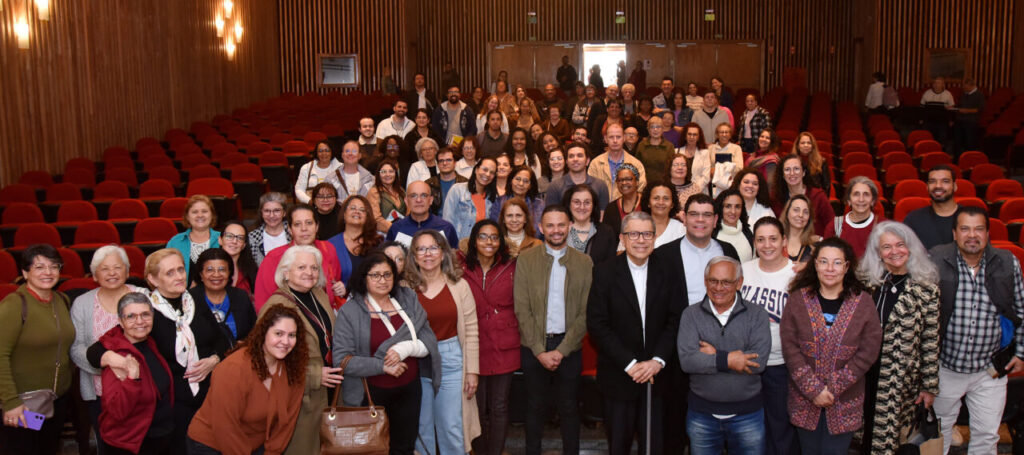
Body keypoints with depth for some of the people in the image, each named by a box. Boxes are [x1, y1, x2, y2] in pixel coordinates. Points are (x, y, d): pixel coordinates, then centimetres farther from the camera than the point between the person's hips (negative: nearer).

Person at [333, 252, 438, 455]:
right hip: (371, 393, -3)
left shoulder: (408, 299, 1)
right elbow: (341, 359, -15)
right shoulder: (350, 312, -10)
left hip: (409, 389, 4)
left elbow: (430, 340, 0)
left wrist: (407, 348, -19)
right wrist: (382, 366, -20)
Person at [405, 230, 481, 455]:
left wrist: (472, 371, -1)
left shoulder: (459, 286, -1)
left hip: (451, 360, 0)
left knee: (453, 428, 4)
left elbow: (471, 331, 0)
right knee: (421, 429, 11)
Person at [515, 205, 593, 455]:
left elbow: (586, 313, -4)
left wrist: (561, 350, -11)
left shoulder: (584, 262, -1)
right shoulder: (525, 259, -2)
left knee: (568, 407, 10)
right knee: (535, 406, 12)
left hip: (569, 346, 0)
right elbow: (522, 310, -5)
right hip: (534, 346, 0)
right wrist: (540, 351, -10)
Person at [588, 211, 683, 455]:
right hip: (618, 377, -2)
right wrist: (630, 364, -14)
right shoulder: (604, 273, -5)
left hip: (655, 376, 2)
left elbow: (674, 322, 1)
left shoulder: (666, 275, 3)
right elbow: (596, 324, -9)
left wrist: (657, 361, -13)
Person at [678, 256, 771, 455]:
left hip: (747, 414, -1)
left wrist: (714, 356, -15)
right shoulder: (691, 315, 0)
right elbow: (686, 360, -14)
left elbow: (758, 361, -16)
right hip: (702, 414, 1)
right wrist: (728, 360, -20)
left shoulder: (756, 314, -2)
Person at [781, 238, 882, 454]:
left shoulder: (863, 302, -2)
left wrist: (834, 387, -13)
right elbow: (790, 347, -7)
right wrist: (814, 389, -14)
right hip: (805, 400, 1)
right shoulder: (798, 299, -2)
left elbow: (868, 352, -7)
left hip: (845, 402, 0)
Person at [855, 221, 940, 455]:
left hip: (901, 381, -2)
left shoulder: (926, 288, -3)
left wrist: (930, 386, -1)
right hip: (864, 373, 2)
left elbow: (931, 341, -2)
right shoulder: (866, 282, 2)